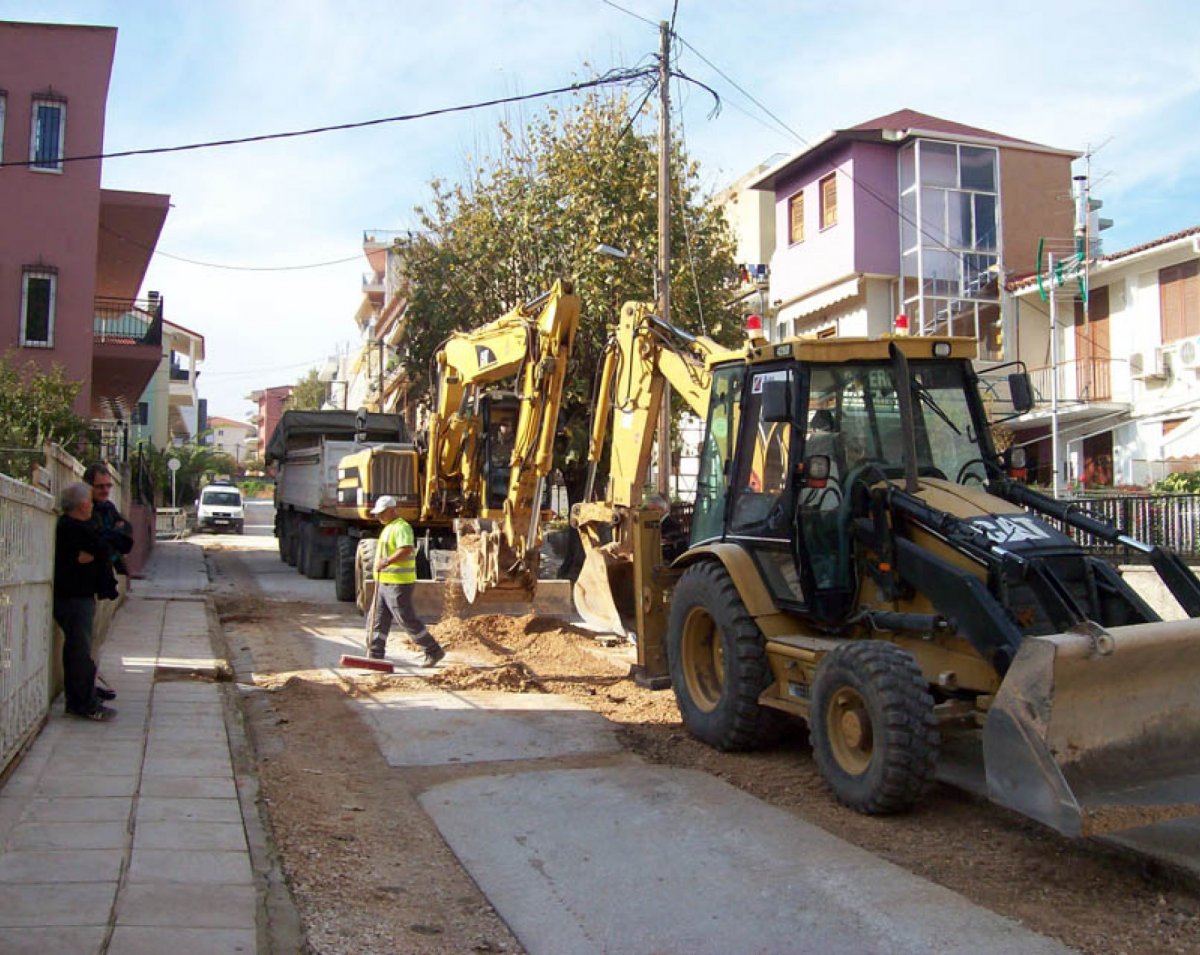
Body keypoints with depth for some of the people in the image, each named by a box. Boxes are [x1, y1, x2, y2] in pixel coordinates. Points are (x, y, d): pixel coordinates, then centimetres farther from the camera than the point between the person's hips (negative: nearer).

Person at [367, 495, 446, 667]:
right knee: (377, 621, 7)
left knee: (408, 620, -5)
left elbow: (406, 549, -31)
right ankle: (375, 657, 10)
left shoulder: (401, 527, -14)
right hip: (385, 583, 10)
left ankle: (434, 651, 5)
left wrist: (387, 562, -38)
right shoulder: (389, 528, 18)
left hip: (398, 584, -10)